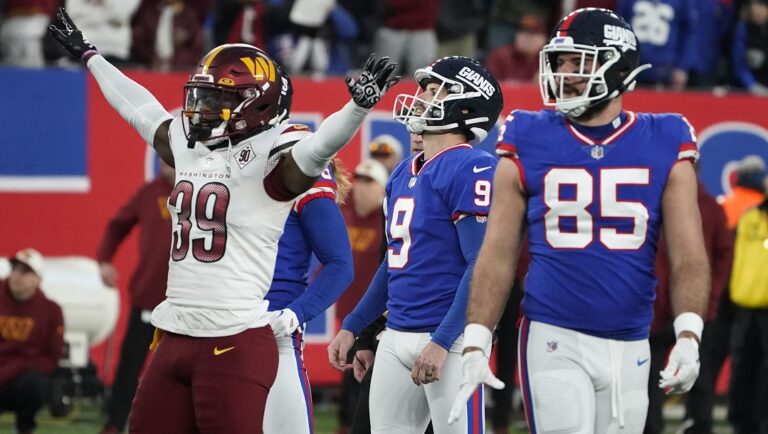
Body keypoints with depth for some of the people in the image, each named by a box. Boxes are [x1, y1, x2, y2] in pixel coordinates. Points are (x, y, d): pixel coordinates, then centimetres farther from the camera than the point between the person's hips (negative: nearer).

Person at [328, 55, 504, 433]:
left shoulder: (471, 170, -12)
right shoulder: (403, 174, 16)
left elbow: (481, 265, -17)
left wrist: (442, 342, -22)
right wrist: (352, 328, 23)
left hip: (450, 339, -9)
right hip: (396, 338, 9)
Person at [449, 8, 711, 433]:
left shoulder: (664, 147, 3)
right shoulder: (529, 144, 1)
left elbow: (688, 257, 0)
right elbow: (498, 256, 3)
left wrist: (688, 335, -15)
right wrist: (475, 345, -3)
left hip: (629, 349, 2)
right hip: (555, 342, -2)